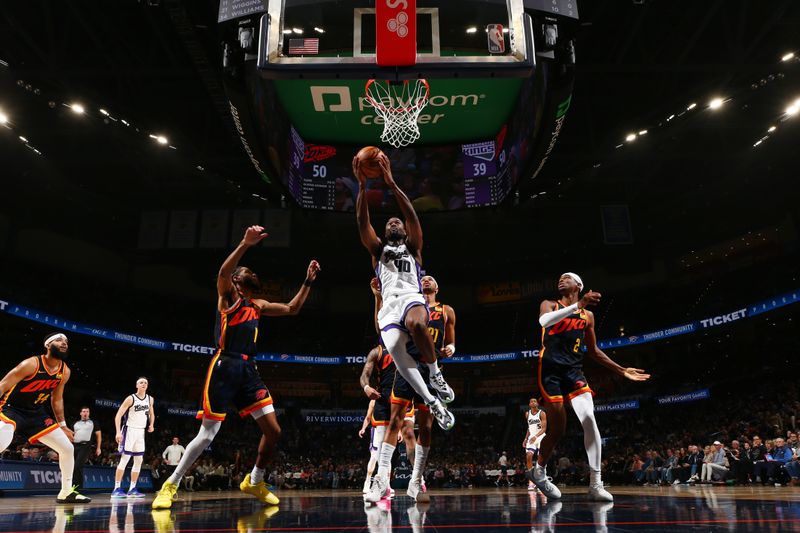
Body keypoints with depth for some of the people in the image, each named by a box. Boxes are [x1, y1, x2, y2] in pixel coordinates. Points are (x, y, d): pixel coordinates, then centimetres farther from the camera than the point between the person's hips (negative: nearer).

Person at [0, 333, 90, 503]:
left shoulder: (65, 372, -2)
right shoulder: (32, 364, -22)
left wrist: (62, 425, 15)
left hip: (35, 413, 7)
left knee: (68, 448, 3)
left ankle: (66, 492, 18)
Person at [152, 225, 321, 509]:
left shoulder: (258, 304, 20)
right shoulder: (227, 294, 2)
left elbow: (292, 308, 25)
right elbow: (223, 272, -20)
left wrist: (308, 281, 19)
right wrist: (245, 244, -32)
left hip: (248, 370, 6)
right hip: (225, 366, -6)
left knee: (273, 430, 1)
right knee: (207, 435, -5)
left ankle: (254, 482, 23)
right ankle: (170, 485, 14)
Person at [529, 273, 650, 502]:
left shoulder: (588, 315, 15)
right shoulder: (550, 304, 4)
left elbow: (593, 350, 23)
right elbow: (544, 320, -22)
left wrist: (622, 370, 18)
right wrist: (578, 305, -29)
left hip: (573, 371, 4)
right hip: (551, 370, -3)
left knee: (590, 421, -13)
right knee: (558, 427, -2)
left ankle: (595, 484, -6)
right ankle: (539, 470, 23)